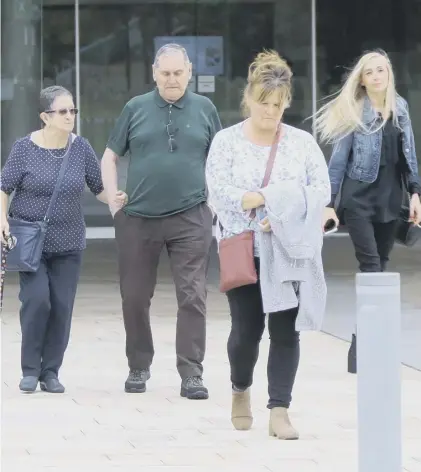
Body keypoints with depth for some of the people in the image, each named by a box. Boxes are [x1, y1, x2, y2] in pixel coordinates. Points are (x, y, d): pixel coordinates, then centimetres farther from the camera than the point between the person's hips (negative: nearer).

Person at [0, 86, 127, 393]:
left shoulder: (81, 148, 1)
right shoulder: (25, 148, -6)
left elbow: (98, 186, 7)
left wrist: (114, 199, -13)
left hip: (68, 243, 3)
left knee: (62, 306, 0)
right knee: (36, 299, -14)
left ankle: (51, 371, 11)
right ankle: (30, 370, 1)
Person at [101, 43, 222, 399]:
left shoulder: (204, 109, 7)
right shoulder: (136, 109, 6)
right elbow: (110, 157, 12)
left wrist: (215, 200, 3)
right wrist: (114, 200, 3)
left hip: (190, 219, -1)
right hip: (138, 220, 1)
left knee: (193, 297, -6)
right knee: (135, 297, 7)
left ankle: (192, 374, -3)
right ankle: (139, 368, 22)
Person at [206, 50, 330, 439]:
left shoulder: (302, 142, 6)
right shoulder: (227, 141, 1)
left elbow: (321, 191, -2)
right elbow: (220, 193, -11)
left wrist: (282, 215, -16)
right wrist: (280, 197, -14)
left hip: (290, 252, 1)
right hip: (243, 251, -1)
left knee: (286, 330, -4)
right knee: (247, 329, 0)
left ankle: (279, 412, -1)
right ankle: (241, 390, 28)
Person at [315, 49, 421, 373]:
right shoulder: (355, 113, -5)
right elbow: (338, 160, -4)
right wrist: (329, 202, -8)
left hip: (390, 198, 5)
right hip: (359, 198, -5)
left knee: (380, 267, 8)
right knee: (371, 267, -14)